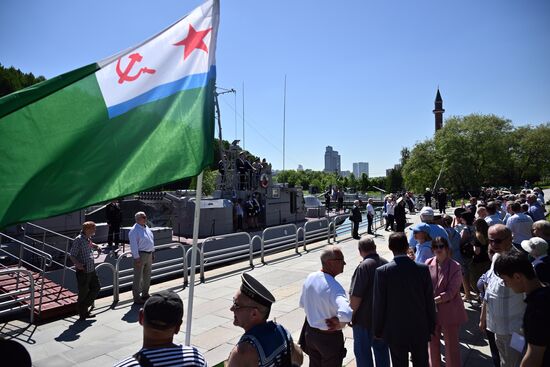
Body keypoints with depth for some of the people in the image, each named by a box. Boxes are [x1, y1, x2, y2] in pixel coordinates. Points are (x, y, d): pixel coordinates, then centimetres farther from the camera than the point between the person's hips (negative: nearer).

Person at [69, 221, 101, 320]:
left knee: (96, 287, 15)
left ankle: (85, 306, 31)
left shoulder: (88, 238, 7)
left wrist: (96, 246, 17)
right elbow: (72, 255, -19)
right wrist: (77, 264, -34)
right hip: (83, 271, -8)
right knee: (83, 293, 4)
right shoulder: (78, 240, -18)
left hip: (91, 269, 8)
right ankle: (82, 314, 20)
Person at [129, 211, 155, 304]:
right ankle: (137, 298, 11)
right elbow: (133, 245, -18)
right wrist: (137, 258, -21)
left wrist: (152, 253, 15)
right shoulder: (134, 230, -14)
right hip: (140, 255, -8)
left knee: (147, 276, 19)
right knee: (138, 278, 1)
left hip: (149, 254, 8)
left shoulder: (147, 228, 11)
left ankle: (145, 294, 34)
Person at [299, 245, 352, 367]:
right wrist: (340, 324, -24)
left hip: (310, 332, 6)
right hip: (330, 337, -6)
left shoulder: (310, 278, -7)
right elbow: (346, 314, -45)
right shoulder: (334, 287, -30)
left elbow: (302, 304, 7)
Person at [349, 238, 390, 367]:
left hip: (365, 318, -7)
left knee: (362, 351, 9)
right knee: (381, 347, 21)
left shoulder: (364, 267, -22)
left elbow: (356, 296, -23)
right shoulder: (386, 264, -1)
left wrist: (352, 314, -9)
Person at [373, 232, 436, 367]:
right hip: (420, 329, 2)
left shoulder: (382, 271, -16)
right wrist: (431, 326, 10)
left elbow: (379, 304, -11)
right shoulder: (423, 269, -10)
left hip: (395, 331, -2)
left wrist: (377, 330, 2)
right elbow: (430, 301, -3)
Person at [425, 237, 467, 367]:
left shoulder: (455, 267, -14)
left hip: (449, 312, -4)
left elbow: (450, 293, -17)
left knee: (451, 345, 12)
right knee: (432, 343, 19)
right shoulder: (428, 263, -4)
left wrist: (432, 300, -22)